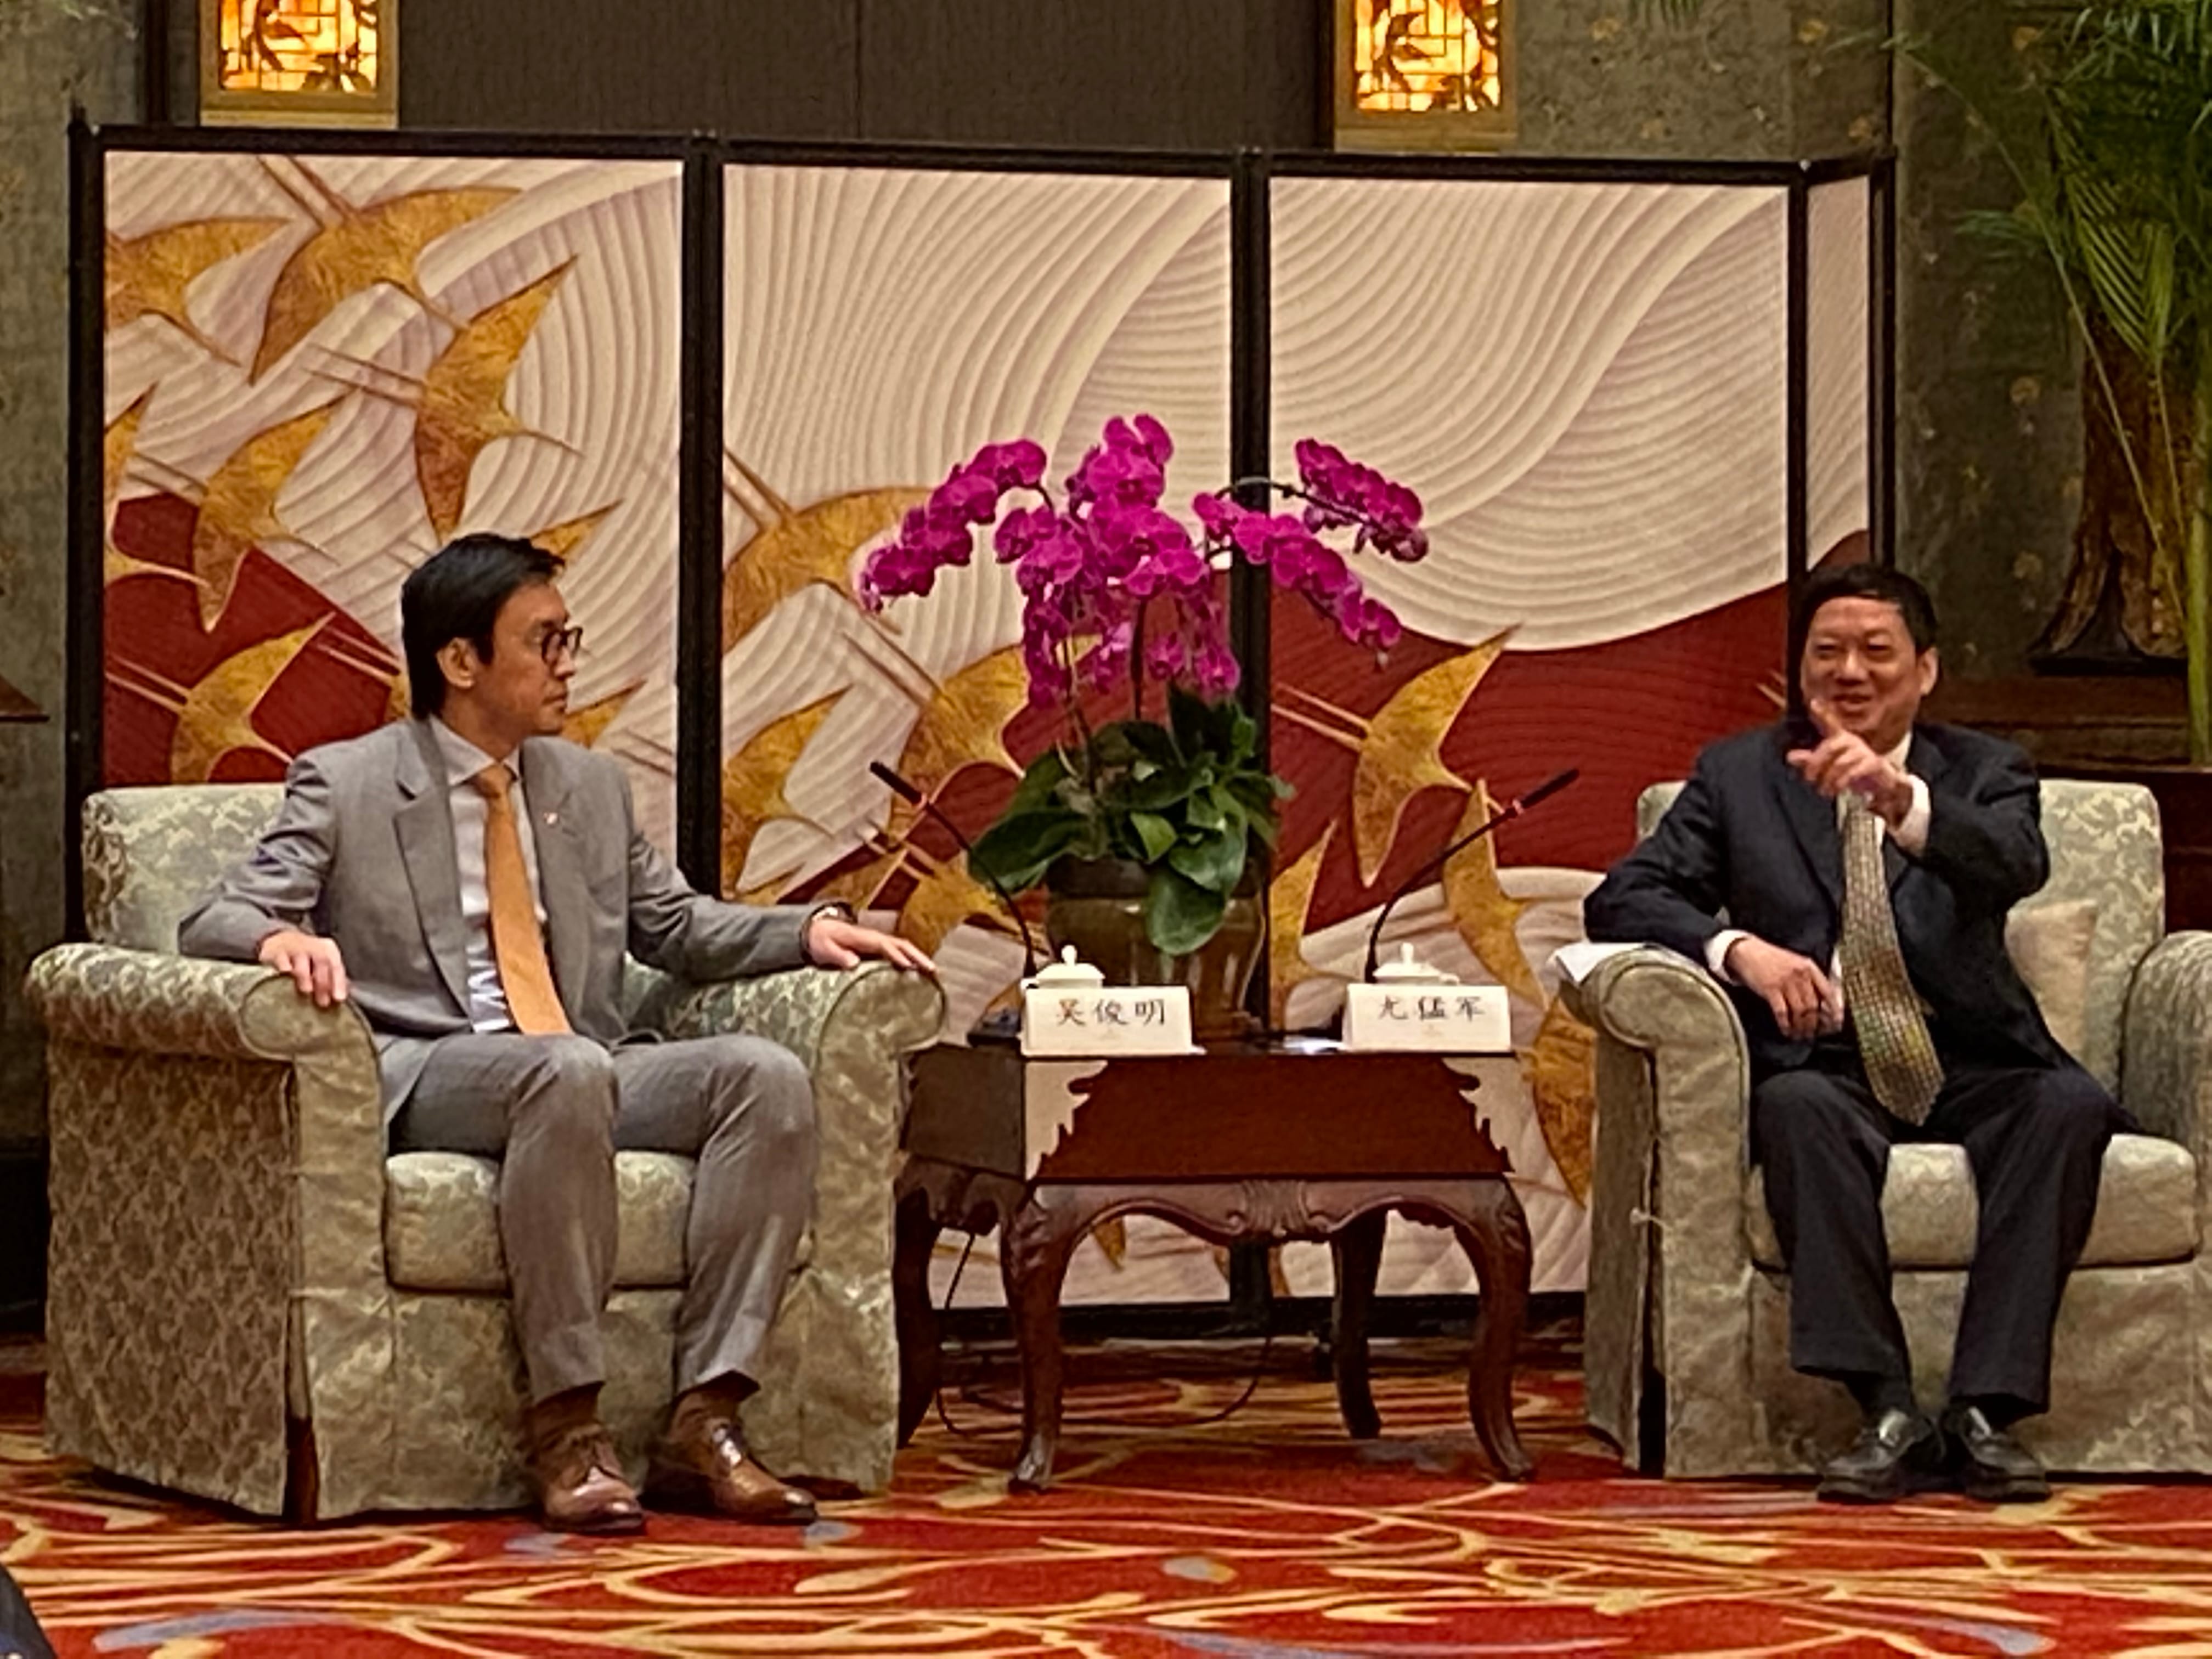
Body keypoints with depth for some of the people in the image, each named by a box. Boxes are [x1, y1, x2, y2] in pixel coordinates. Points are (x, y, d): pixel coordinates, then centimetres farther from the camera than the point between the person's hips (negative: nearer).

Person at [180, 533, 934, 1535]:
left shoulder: (590, 788, 20)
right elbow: (213, 923, -2)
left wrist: (807, 930, 8)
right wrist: (282, 938, -27)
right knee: (567, 1069, -38)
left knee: (767, 1076, -22)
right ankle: (565, 1428, -34)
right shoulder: (343, 786, 4)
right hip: (420, 1076, -6)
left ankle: (704, 1423, -25)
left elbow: (674, 926, 28)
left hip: (582, 1071, 6)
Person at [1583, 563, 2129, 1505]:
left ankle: (1986, 1411, -34)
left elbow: (2018, 868, -11)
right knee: (1797, 1106, -35)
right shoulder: (1738, 776, 15)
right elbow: (1621, 900, 6)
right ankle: (1888, 1414, -38)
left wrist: (1900, 799, -32)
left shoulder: (1982, 772, 13)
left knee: (2070, 1105, -31)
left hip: (1970, 1070, 1)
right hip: (1829, 1068, -1)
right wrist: (1737, 948, -15)